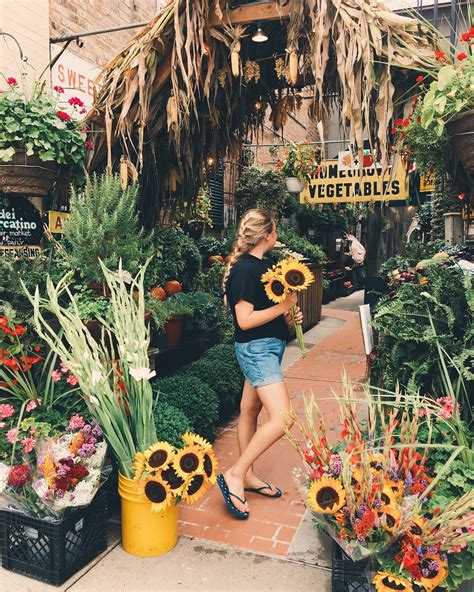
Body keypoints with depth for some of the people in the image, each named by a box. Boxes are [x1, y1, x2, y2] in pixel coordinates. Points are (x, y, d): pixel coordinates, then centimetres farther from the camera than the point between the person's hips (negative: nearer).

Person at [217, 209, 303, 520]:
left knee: (250, 410, 17)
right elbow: (245, 320, -21)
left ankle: (248, 476, 30)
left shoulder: (264, 264, 11)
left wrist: (289, 317, 6)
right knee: (282, 417, -13)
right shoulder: (244, 269, -18)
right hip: (256, 348, -10)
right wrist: (283, 307, -15)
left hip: (270, 345, 10)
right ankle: (235, 475, -2)